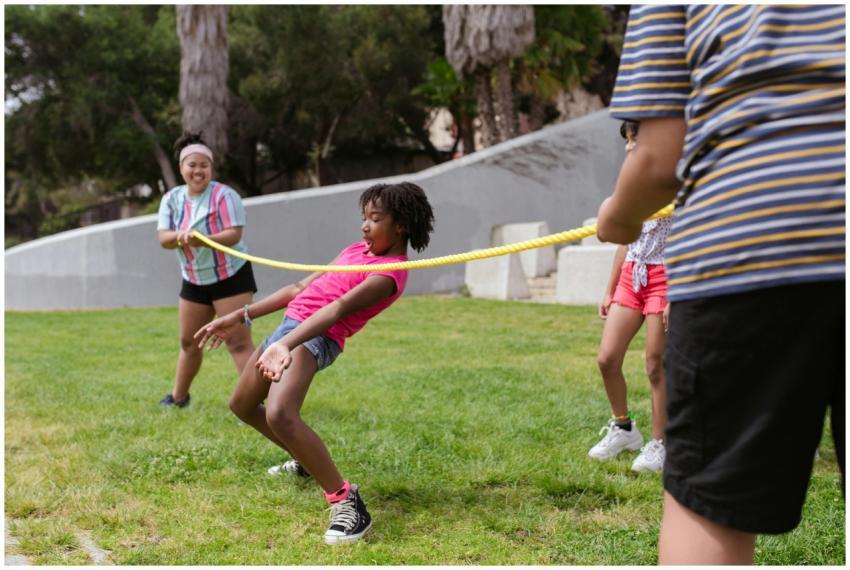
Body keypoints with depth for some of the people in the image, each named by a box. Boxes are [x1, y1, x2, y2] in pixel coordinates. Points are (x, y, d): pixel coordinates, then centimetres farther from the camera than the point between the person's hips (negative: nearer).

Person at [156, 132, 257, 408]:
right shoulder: (172, 198, 2)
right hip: (193, 280, 6)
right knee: (189, 342, 16)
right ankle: (178, 396, 33)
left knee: (238, 342, -13)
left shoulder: (224, 195, -15)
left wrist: (202, 241, -40)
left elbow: (234, 234, -24)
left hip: (231, 276, -6)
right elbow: (163, 238, -7)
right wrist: (179, 235, -31)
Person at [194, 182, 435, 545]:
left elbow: (338, 308, -28)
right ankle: (305, 462, 44)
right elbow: (300, 289, 19)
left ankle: (345, 502, -26)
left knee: (279, 415, -34)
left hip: (316, 337, -10)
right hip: (289, 325, 10)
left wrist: (285, 344, -41)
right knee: (242, 406, 25)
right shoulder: (357, 250, 15)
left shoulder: (388, 273, -12)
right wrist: (241, 316, 16)